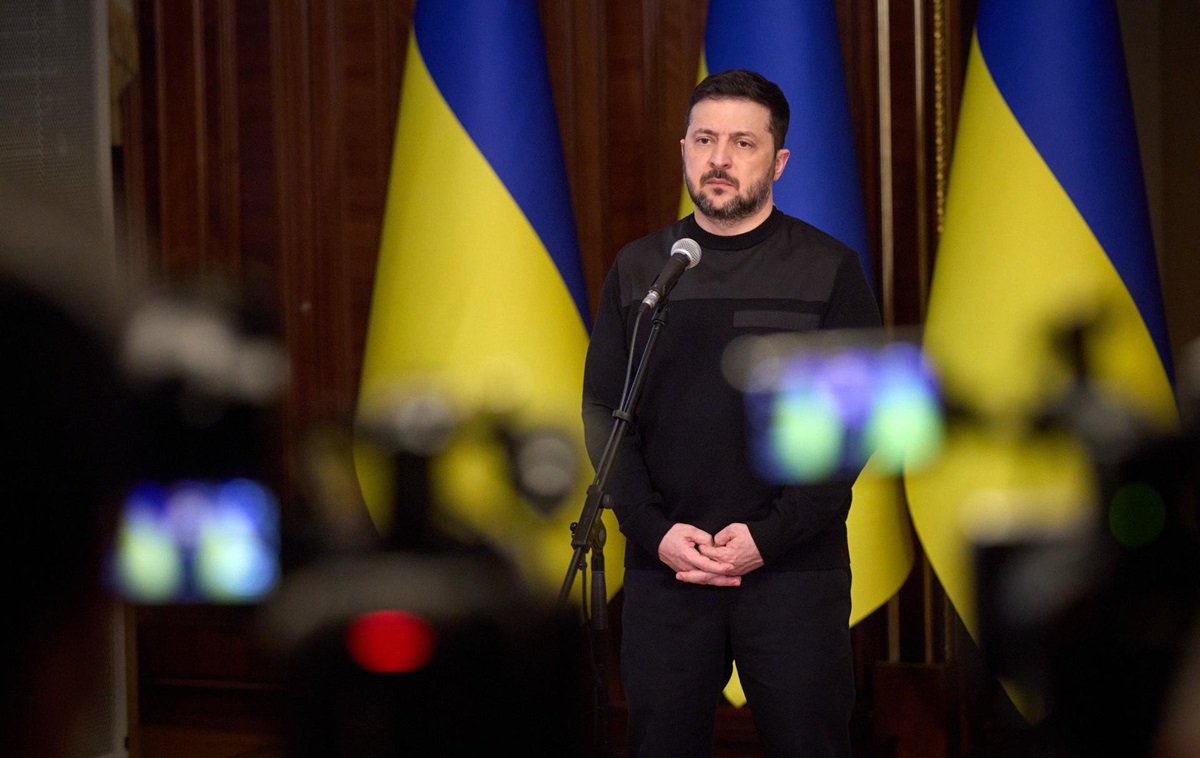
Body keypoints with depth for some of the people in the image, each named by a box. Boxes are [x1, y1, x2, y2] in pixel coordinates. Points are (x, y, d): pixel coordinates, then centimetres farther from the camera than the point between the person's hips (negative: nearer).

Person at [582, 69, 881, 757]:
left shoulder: (830, 269, 1)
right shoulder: (638, 269, 10)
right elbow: (604, 411, 7)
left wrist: (772, 534, -13)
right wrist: (653, 530, -7)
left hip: (793, 569, -2)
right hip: (663, 568, 2)